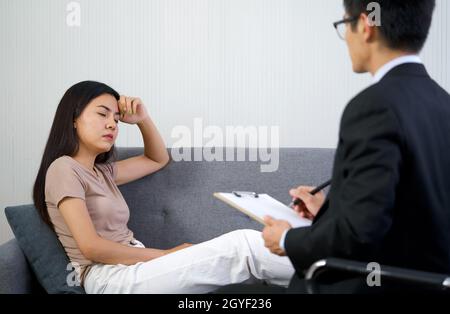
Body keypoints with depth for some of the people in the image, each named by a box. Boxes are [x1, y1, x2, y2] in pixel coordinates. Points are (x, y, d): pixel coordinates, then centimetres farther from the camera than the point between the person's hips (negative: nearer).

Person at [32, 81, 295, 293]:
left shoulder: (101, 172, 22)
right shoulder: (63, 168, -5)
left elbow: (158, 160, 33)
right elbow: (91, 247, -14)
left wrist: (143, 119, 14)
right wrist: (168, 255, -10)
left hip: (133, 267, 8)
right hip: (110, 278, -8)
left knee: (243, 244, -10)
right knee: (243, 246, -18)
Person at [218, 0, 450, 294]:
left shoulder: (376, 105, -22)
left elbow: (361, 231, -27)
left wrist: (289, 241, -10)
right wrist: (330, 209, 16)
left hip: (369, 286, -9)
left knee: (229, 292, 7)